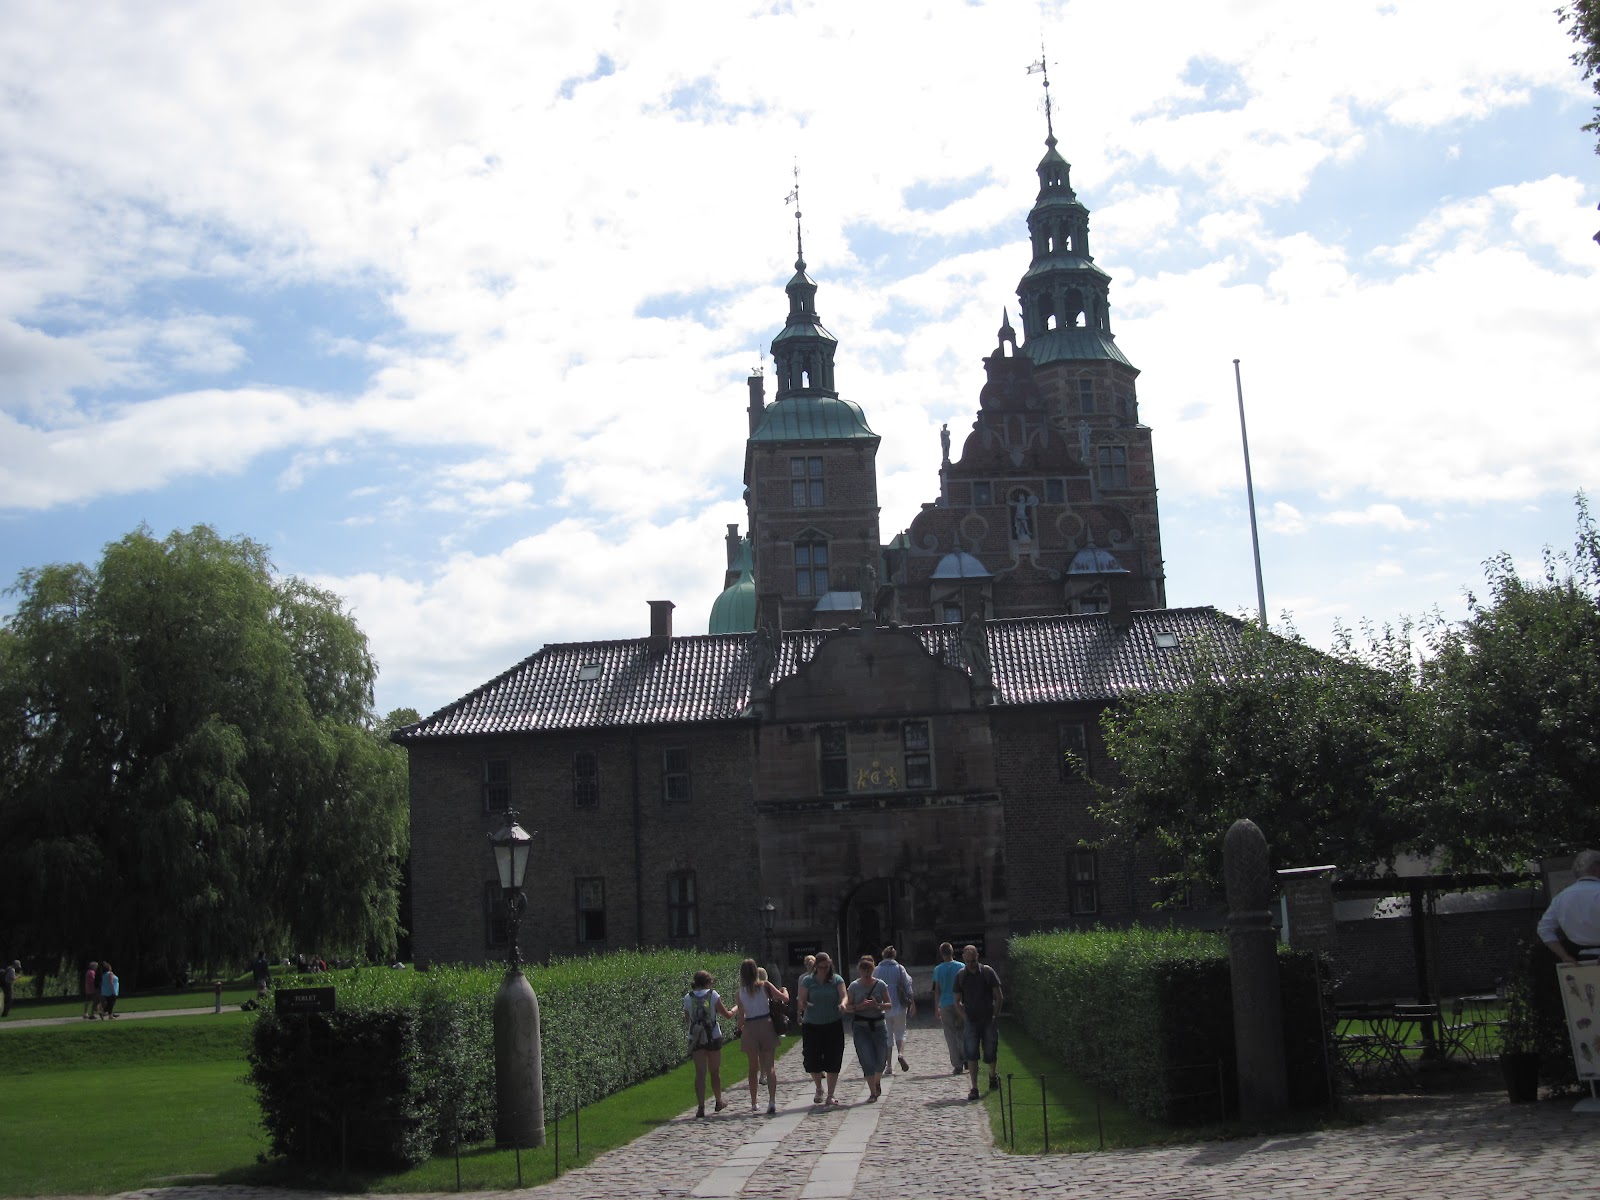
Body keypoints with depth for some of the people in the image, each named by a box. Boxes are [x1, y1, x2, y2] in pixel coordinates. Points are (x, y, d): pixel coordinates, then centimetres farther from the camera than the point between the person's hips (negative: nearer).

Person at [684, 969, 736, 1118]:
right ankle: (719, 1102, 30)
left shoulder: (688, 997, -1)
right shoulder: (713, 995, -6)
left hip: (695, 1038, 1)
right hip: (713, 1037, -1)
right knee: (715, 1072, 14)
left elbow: (687, 1018, 9)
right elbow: (727, 1015, 2)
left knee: (700, 1072, 1)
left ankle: (701, 1107, -8)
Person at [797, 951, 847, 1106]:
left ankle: (830, 1095, 11)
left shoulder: (836, 980, 0)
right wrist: (803, 1005, -27)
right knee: (812, 1060, -2)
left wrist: (842, 1004, -35)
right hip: (812, 1025, 0)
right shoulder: (807, 981, 0)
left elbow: (844, 996, -12)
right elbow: (801, 1000, -4)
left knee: (833, 1061, -2)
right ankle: (819, 1089, 26)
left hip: (833, 1025, 0)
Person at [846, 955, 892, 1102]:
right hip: (860, 1026, -1)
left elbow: (889, 1005, 1)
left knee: (881, 1058, 3)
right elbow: (847, 1007, -1)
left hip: (879, 1025, 1)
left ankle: (877, 1082, 35)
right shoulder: (854, 986, -1)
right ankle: (873, 1093, 0)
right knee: (867, 1059, -8)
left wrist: (877, 1005, -18)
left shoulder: (880, 984, 0)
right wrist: (860, 1007, -19)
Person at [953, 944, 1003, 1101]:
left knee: (990, 1053, 4)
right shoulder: (960, 976, 2)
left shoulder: (987, 971, -3)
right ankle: (974, 1088, -4)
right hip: (970, 1021, 1)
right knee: (971, 1054, -7)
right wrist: (964, 1017, -4)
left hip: (988, 1019, -1)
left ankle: (993, 1074, 35)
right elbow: (957, 1001, 8)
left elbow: (999, 997, 1)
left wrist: (995, 1016, -6)